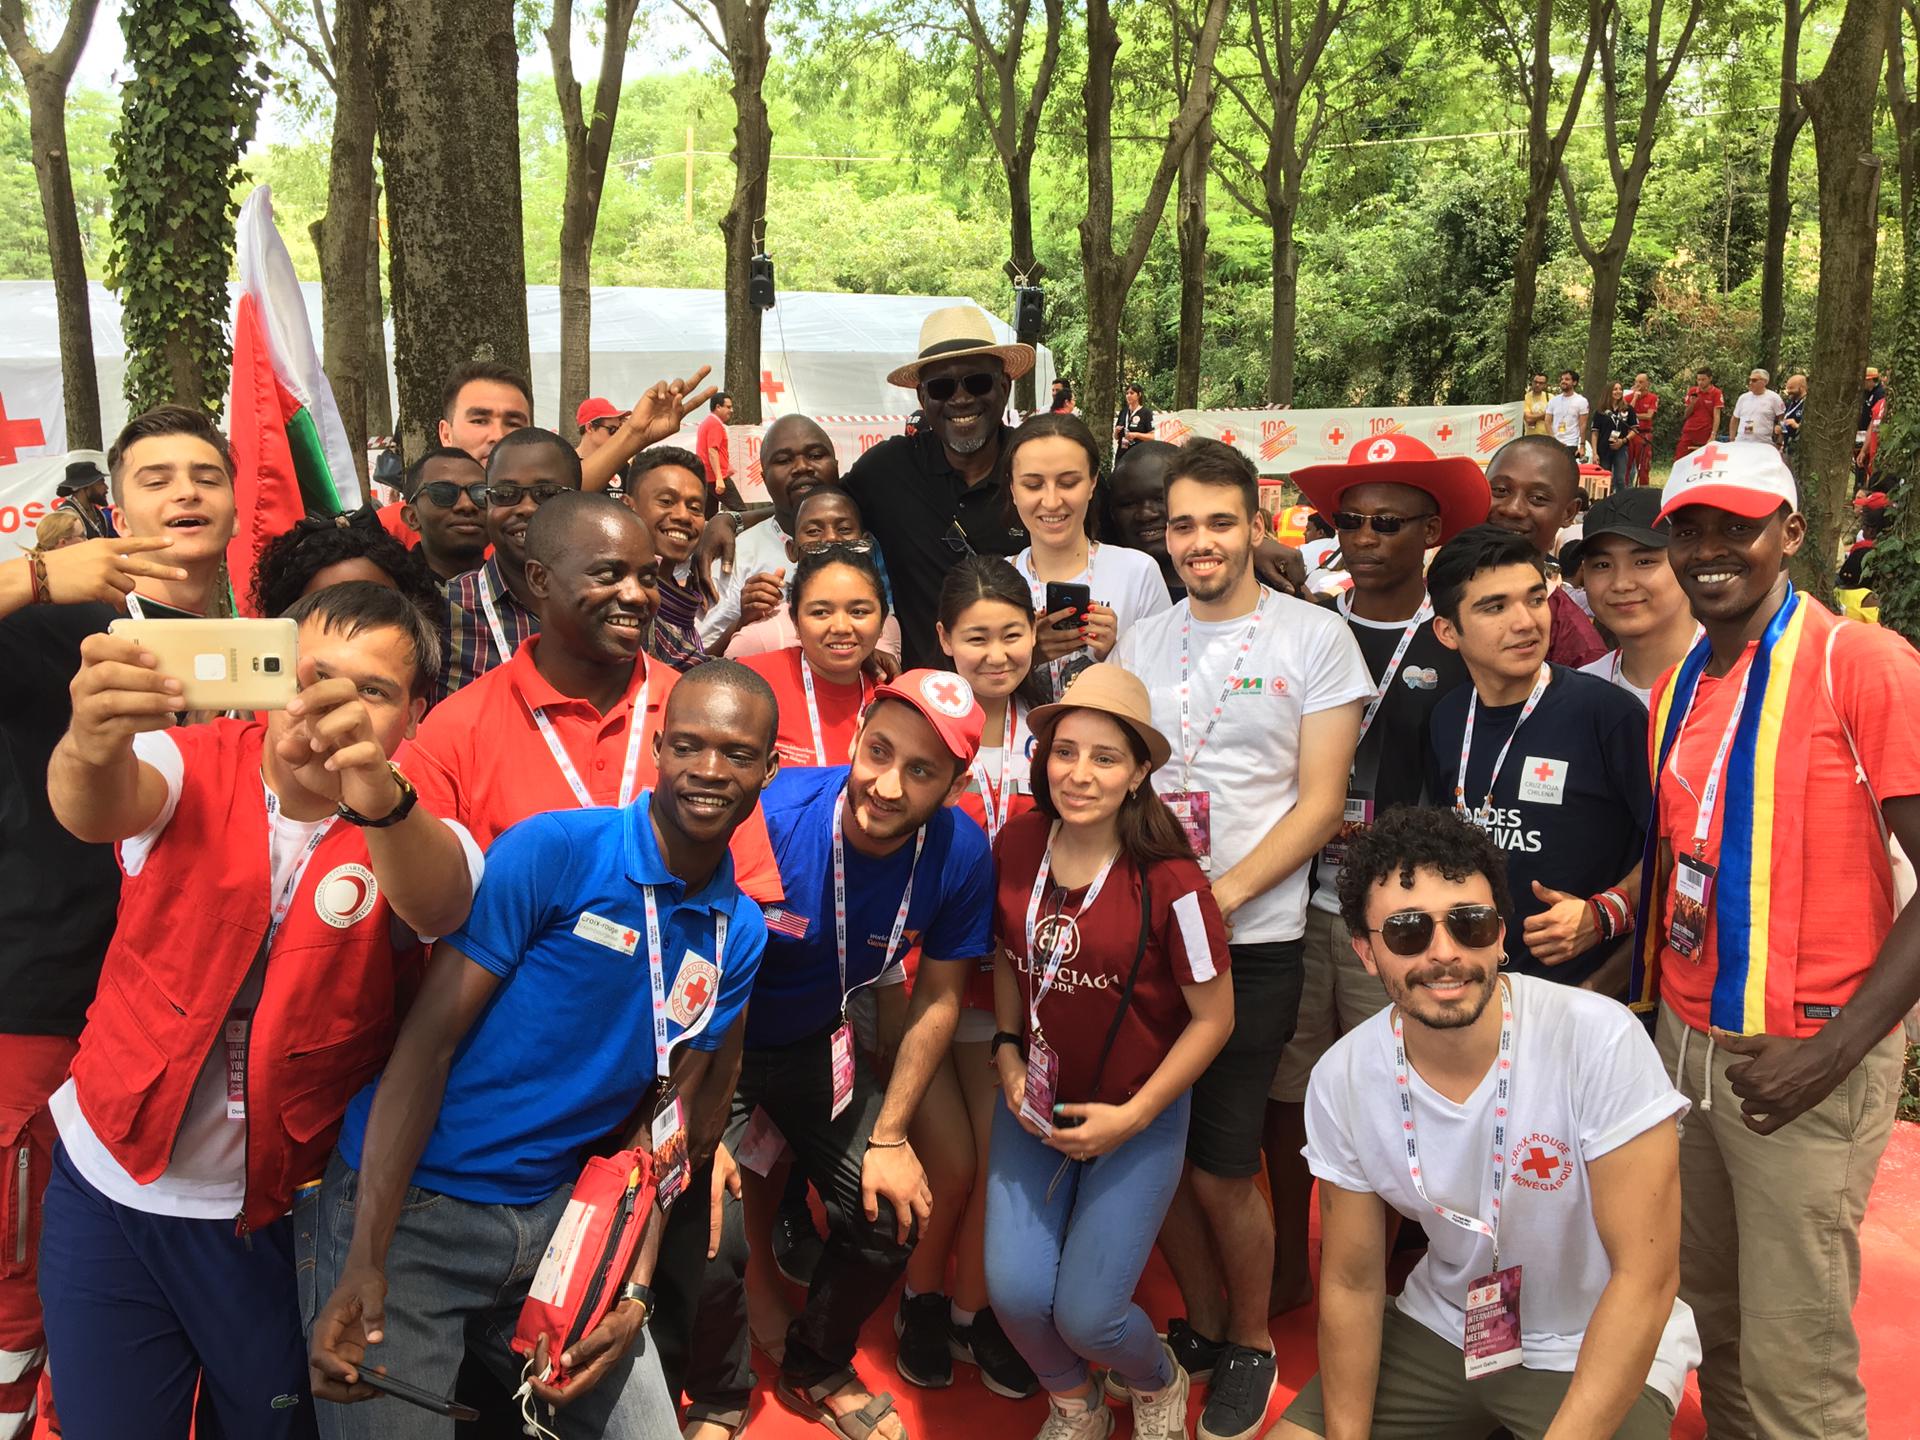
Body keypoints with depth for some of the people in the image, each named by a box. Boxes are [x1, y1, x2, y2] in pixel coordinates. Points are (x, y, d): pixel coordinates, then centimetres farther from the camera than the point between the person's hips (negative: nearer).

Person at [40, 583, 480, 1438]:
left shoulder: (417, 834, -12)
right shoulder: (192, 771, -9)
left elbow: (437, 902, -35)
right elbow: (94, 809, -30)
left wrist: (378, 798, -56)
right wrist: (92, 749, -55)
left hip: (287, 1213, 0)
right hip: (112, 1184, 1)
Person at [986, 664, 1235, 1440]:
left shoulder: (1168, 881, -21)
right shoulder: (1016, 843, -9)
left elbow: (1213, 1017, -11)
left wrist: (1133, 1116, -13)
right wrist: (1008, 1055, -2)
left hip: (1137, 1115, -3)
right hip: (1035, 1104, 4)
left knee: (1085, 1314, -3)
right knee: (1015, 1292, -5)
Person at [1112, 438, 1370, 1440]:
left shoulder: (1314, 638, -1)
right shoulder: (1139, 642, 10)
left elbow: (1320, 803, -6)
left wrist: (1223, 892, -16)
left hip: (1250, 940, -4)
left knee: (1220, 1166, 0)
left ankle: (1252, 1340, 27)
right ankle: (1203, 1323, 34)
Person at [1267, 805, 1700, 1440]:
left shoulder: (1601, 1041, -25)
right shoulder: (1340, 1080, -13)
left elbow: (1646, 1276, -21)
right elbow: (1352, 1283, -2)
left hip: (1599, 1349, -4)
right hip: (1441, 1329, 4)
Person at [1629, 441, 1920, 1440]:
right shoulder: (1676, 689, 10)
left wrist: (1833, 1051, -19)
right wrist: (1644, 997, 7)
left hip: (1802, 1061, -6)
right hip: (1684, 1041, 6)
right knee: (1705, 1318, 17)